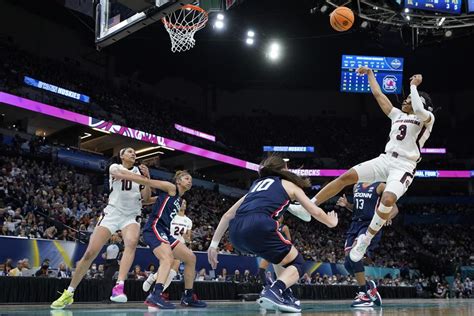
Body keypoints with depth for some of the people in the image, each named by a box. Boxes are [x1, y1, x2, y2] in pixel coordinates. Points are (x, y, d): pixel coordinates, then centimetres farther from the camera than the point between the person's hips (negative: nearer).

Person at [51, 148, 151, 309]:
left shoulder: (140, 171, 11)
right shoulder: (114, 167, 4)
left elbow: (146, 197, 4)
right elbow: (123, 175, -21)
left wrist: (147, 177, -9)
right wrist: (143, 179, -33)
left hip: (131, 216, 1)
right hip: (112, 212, -1)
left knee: (132, 242, -33)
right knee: (90, 253, -7)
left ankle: (119, 287, -42)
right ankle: (69, 293, 9)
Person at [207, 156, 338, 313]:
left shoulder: (257, 184, 34)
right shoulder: (289, 184, 23)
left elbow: (228, 215, 28)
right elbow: (316, 212, 24)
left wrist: (214, 244, 28)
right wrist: (331, 222, 45)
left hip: (235, 232, 6)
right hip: (258, 225, -6)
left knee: (282, 253, 32)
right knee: (297, 264, 14)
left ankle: (284, 295, 22)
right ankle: (273, 292, -14)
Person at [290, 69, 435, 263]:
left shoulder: (428, 118, 1)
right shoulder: (398, 115, 19)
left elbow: (418, 109, -25)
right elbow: (378, 95, 24)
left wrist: (414, 86, -11)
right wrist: (370, 74, 28)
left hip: (404, 166, -6)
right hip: (385, 159, 6)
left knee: (388, 200, -32)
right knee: (346, 176, -10)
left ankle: (365, 240, -16)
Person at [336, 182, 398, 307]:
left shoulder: (380, 186, -3)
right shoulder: (356, 187, 16)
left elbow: (395, 208, -5)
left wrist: (387, 216, -26)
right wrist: (347, 205, 5)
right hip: (355, 225, 7)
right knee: (348, 263, 1)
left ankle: (364, 294, -14)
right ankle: (369, 286, 23)